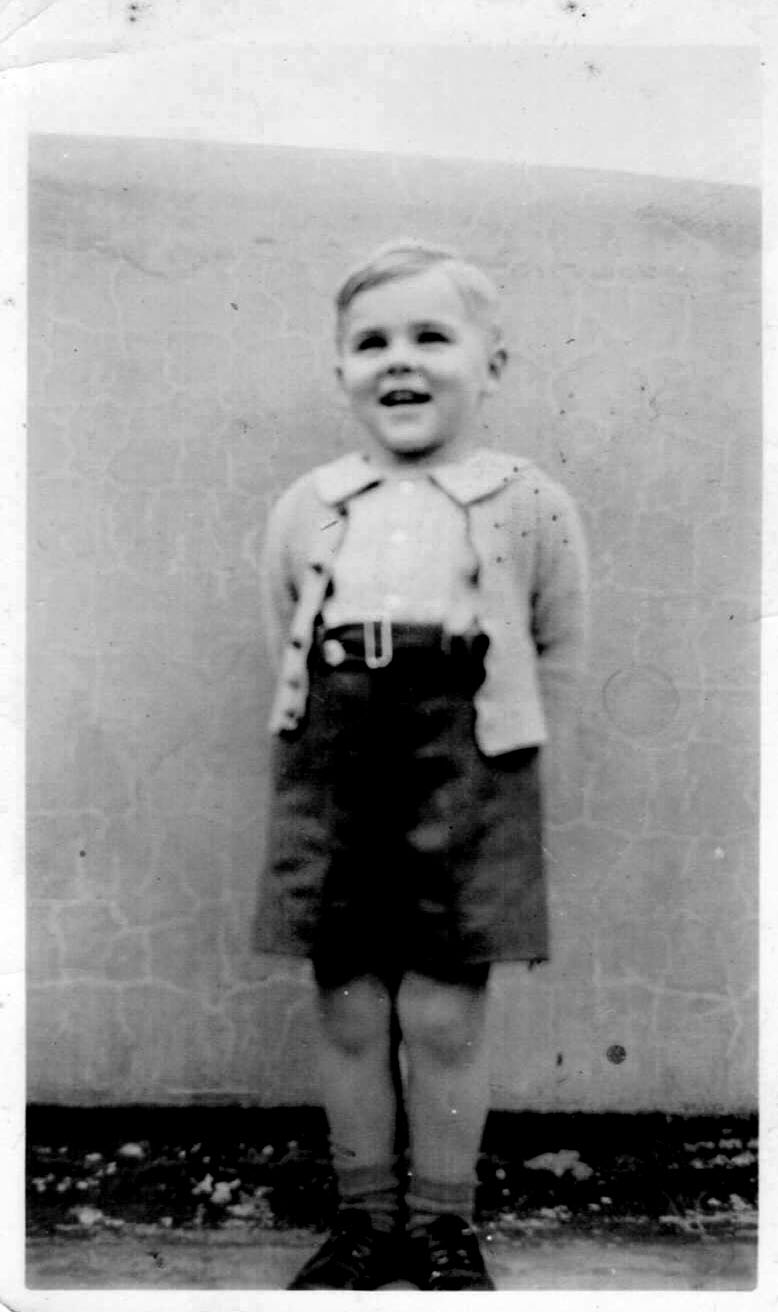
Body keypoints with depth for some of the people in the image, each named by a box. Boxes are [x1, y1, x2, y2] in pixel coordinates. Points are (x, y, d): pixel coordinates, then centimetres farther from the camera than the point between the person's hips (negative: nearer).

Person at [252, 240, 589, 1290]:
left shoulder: (530, 507, 0)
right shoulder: (305, 510, 6)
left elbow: (559, 660, 6)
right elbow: (285, 651, 14)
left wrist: (501, 780, 4)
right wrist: (321, 765, 7)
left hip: (467, 781, -2)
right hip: (333, 778, 3)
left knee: (444, 1015, 3)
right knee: (349, 1012, 8)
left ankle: (443, 1225, 24)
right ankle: (366, 1219, 27)